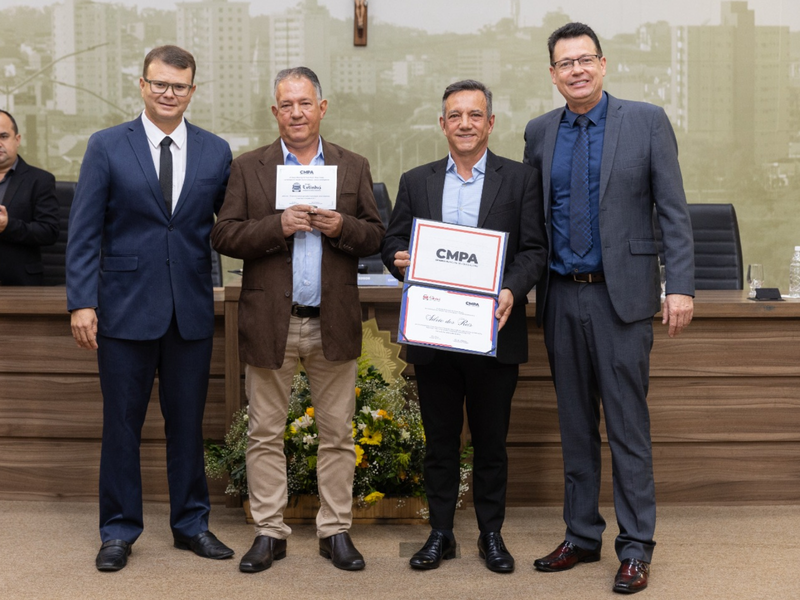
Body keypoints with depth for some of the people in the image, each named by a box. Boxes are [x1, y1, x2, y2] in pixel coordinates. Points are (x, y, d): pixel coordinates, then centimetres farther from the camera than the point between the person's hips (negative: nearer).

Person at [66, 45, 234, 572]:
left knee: (188, 422, 11)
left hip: (192, 310, 2)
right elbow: (84, 232, -3)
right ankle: (119, 531, 19)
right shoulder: (107, 147, 0)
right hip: (127, 306, -2)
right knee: (122, 424, 6)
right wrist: (82, 302, -9)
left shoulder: (216, 152, 6)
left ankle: (191, 523, 25)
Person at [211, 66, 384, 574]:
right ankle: (269, 533, 15)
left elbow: (375, 236, 5)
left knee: (338, 433, 6)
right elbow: (225, 236, -2)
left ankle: (336, 530, 17)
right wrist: (279, 225, -16)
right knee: (265, 433, 5)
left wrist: (342, 227, -15)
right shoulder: (249, 167, 5)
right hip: (271, 323, 0)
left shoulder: (354, 167, 9)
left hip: (334, 323, 1)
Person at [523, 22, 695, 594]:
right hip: (561, 296, 4)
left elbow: (674, 210, -5)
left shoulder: (647, 120, -2)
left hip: (621, 295, -4)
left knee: (628, 425, -1)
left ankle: (636, 547, 10)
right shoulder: (539, 132, 9)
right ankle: (582, 536, 24)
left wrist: (681, 286, -12)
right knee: (575, 424, 12)